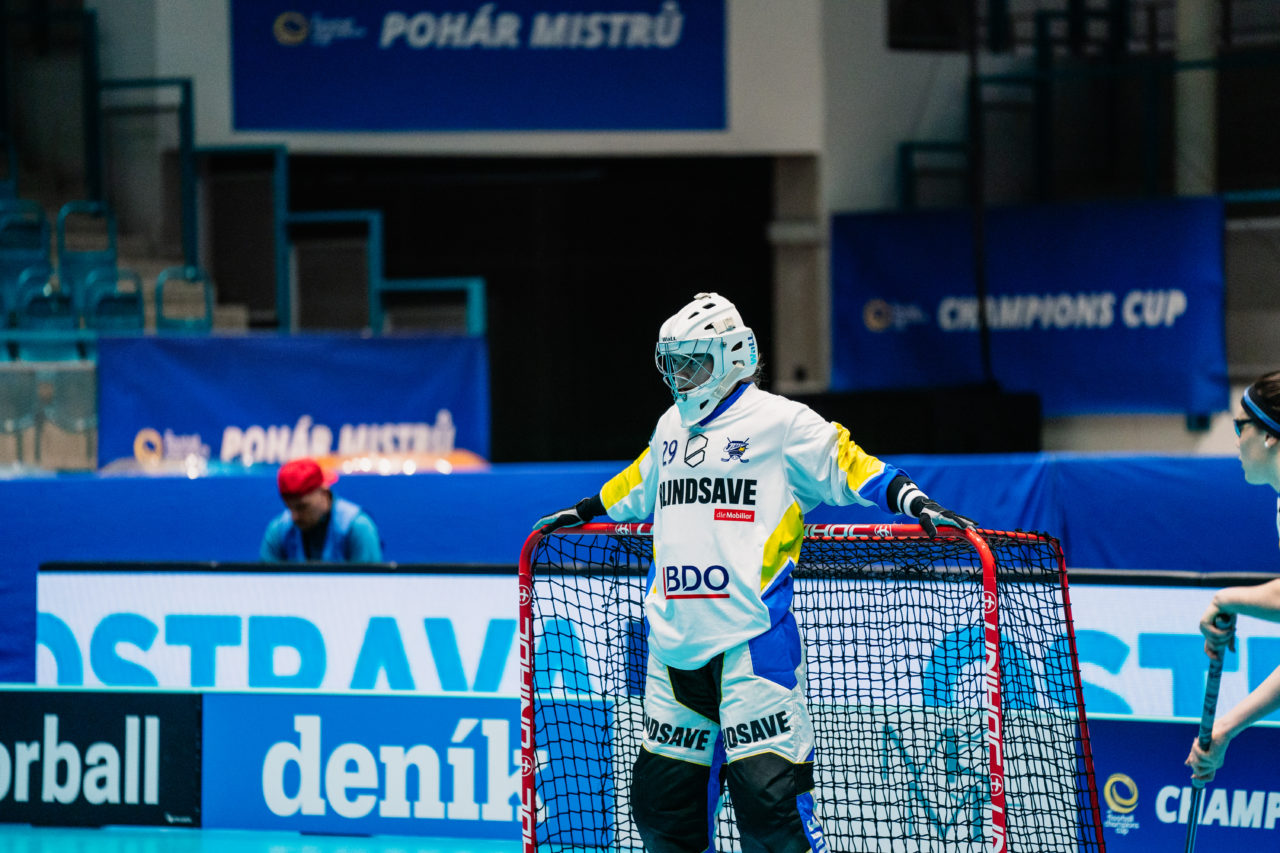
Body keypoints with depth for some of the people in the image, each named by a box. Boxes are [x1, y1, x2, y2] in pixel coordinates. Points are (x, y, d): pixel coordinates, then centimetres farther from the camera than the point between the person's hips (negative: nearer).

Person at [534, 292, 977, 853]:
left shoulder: (779, 422, -1)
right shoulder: (671, 428, 19)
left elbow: (848, 468, -3)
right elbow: (639, 487, 37)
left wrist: (915, 502, -16)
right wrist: (582, 512, 47)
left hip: (752, 642, -7)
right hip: (675, 644, 7)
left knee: (768, 788, -14)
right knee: (661, 794, 9)